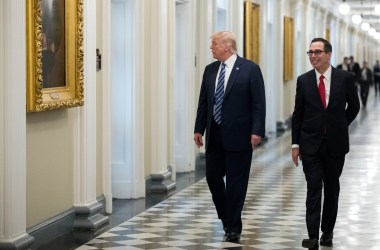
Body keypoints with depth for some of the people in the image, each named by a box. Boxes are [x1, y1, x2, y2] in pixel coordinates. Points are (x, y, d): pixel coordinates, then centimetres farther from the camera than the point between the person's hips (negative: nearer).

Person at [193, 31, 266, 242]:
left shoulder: (250, 69, -6)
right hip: (215, 135, 5)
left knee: (236, 182, 0)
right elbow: (203, 102, 14)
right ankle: (226, 218, 28)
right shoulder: (210, 70, 11)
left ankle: (234, 228, 9)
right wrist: (199, 128, 9)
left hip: (238, 135, -5)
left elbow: (259, 103, -9)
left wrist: (257, 131, -15)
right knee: (213, 177, 7)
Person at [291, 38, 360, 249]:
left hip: (335, 144, 0)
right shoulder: (303, 80, -1)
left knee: (332, 188, 11)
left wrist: (340, 127, 7)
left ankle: (327, 231, 24)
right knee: (314, 188, -6)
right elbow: (297, 114, 3)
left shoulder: (345, 78, -4)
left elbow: (353, 106, 10)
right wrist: (295, 144, 0)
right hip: (310, 144, 0)